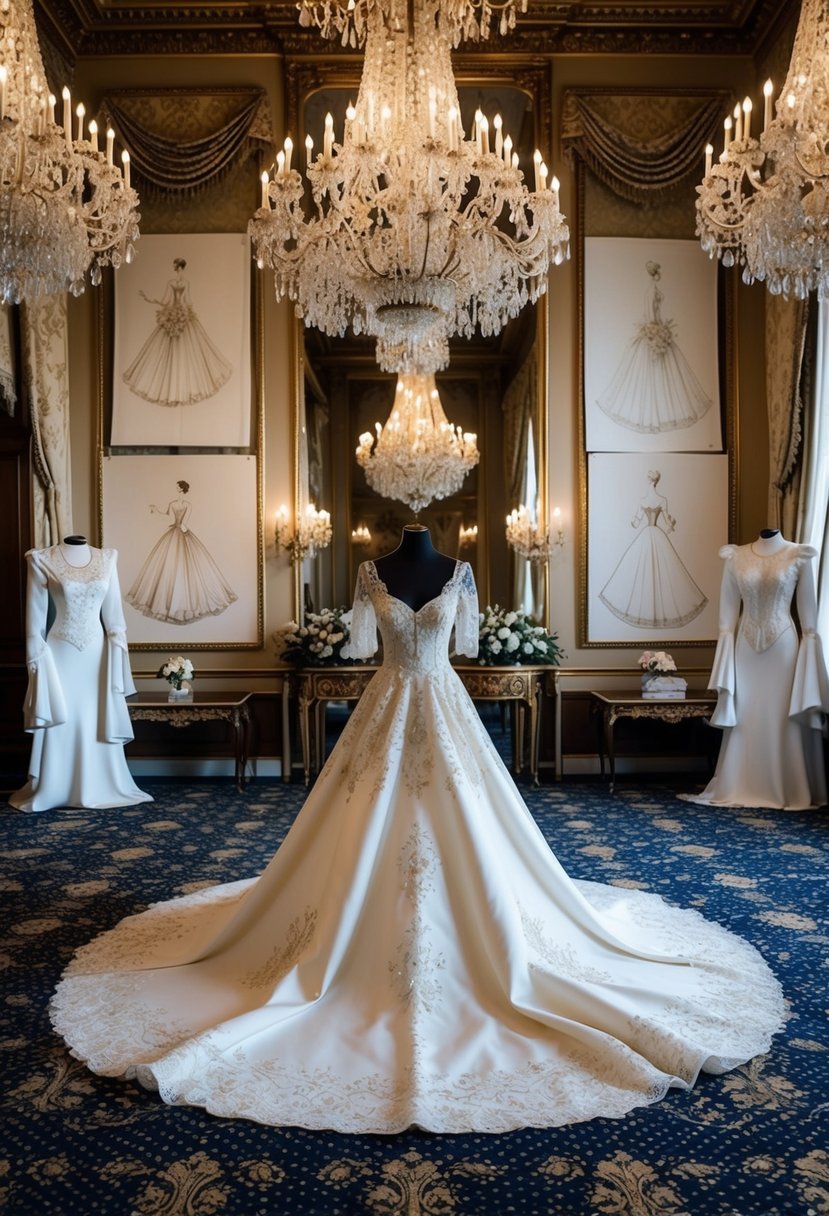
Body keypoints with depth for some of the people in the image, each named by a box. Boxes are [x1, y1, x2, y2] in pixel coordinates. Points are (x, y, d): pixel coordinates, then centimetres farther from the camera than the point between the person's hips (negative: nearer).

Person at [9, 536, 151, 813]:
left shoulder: (106, 559, 4)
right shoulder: (43, 560, -5)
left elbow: (113, 612, 7)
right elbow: (36, 615, -4)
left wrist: (117, 655, 3)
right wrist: (36, 662, -5)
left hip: (97, 653, 3)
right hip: (61, 654, -3)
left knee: (99, 722, 9)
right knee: (60, 724, 4)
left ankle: (100, 789, 21)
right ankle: (50, 791, 19)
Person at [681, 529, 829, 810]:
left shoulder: (799, 556, -2)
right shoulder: (735, 557, 4)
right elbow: (728, 611, 4)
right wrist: (725, 662, 0)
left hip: (783, 646, -2)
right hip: (746, 648, 2)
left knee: (783, 720, 3)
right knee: (744, 720, 6)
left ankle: (787, 791, 14)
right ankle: (740, 789, 15)